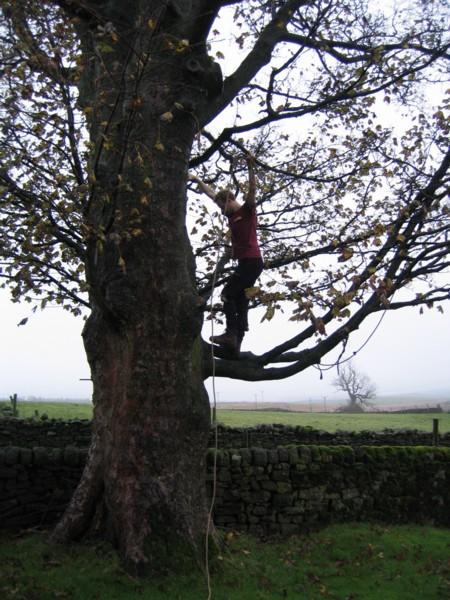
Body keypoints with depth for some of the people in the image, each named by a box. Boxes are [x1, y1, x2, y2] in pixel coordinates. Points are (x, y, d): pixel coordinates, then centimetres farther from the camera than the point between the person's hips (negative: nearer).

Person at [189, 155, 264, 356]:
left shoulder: (248, 209, -2)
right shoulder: (231, 214, 18)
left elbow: (252, 189, -20)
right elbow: (211, 194, 27)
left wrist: (250, 167, -29)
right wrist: (197, 180, 31)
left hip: (252, 261, -9)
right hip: (245, 262, 9)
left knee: (228, 293, -11)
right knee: (240, 299, 4)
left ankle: (231, 333, -16)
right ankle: (236, 342, 3)